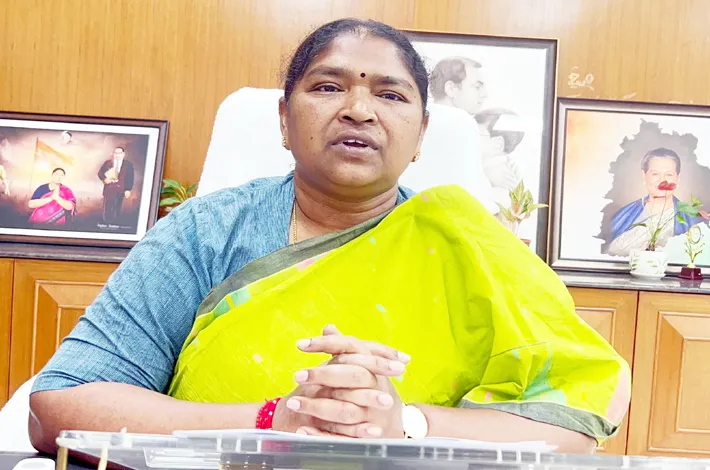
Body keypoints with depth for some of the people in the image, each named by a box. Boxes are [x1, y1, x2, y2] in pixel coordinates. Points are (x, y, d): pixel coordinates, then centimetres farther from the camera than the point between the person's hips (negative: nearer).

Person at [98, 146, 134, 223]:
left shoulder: (128, 164, 3)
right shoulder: (107, 163, 8)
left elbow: (130, 178, 1)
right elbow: (100, 172, 10)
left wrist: (128, 190, -7)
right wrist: (104, 179, -12)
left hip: (120, 190, -1)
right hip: (109, 189, 1)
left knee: (117, 209, 3)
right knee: (107, 209, 1)